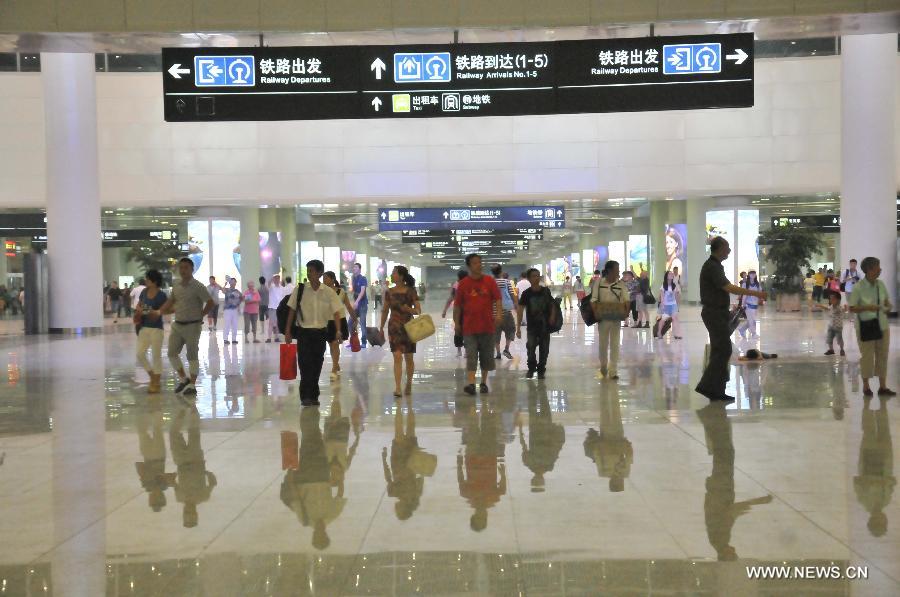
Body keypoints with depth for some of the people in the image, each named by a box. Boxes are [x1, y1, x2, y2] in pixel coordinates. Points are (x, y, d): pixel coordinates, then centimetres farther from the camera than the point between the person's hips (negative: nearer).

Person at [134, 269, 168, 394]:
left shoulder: (161, 296, -14)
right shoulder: (144, 292, 4)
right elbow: (138, 305, 19)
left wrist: (159, 312, -24)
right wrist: (138, 310, -2)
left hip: (156, 329, -6)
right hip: (144, 328, 6)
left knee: (156, 355, 2)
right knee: (140, 354, 5)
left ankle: (156, 383, 12)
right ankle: (153, 377, 23)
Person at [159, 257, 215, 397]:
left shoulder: (197, 286, -11)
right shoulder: (176, 286, 7)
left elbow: (210, 303, -10)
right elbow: (171, 301, 21)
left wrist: (200, 316, -5)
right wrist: (159, 311, 12)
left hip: (192, 326, -6)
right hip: (177, 325, 6)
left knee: (192, 356, 2)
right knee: (172, 353, 3)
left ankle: (192, 385, 10)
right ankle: (183, 379, 21)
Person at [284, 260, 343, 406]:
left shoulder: (329, 292, -2)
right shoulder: (300, 289, -3)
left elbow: (336, 312, -2)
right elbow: (292, 310, 3)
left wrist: (338, 331, -14)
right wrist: (288, 331, 1)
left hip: (321, 332, 1)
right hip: (304, 332, -1)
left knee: (317, 364, 7)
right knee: (305, 364, -7)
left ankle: (313, 396, 18)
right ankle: (306, 396, -1)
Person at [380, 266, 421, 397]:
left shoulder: (411, 291, -4)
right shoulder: (389, 292, 4)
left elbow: (418, 311, -4)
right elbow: (385, 311, 12)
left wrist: (409, 309, -24)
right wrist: (381, 327, 13)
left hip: (408, 327, -1)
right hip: (394, 327, 1)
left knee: (408, 358, 9)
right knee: (397, 357, -10)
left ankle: (409, 384, 29)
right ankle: (397, 388, -13)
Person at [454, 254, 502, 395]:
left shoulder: (489, 281, 3)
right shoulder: (463, 283, 2)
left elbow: (497, 299, 2)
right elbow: (457, 305, 7)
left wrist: (498, 314, -14)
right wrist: (456, 323, 5)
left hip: (487, 325, 1)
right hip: (469, 326, -1)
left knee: (486, 355, 9)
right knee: (471, 355, -8)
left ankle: (484, 383, 22)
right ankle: (470, 384, -16)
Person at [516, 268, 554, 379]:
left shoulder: (546, 291, 0)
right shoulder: (526, 293, -6)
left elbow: (552, 306, 11)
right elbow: (520, 310, -5)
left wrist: (552, 316, -8)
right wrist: (518, 328, -8)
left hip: (545, 326, 2)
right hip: (532, 326, -2)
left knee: (544, 349, 6)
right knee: (531, 348, -12)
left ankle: (541, 370, 21)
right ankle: (531, 368, 10)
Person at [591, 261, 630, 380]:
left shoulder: (620, 284, 0)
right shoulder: (599, 283, -3)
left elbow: (626, 299, -5)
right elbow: (594, 299, -5)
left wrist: (626, 310, -24)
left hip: (616, 318, 1)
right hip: (603, 317, -1)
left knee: (615, 344, 0)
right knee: (603, 343, 11)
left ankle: (613, 371, 4)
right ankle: (603, 366, 33)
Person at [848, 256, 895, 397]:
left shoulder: (881, 284, 0)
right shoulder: (858, 287, -15)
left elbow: (887, 300, 15)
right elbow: (852, 308, -11)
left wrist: (888, 307, -7)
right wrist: (867, 308, -25)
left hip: (882, 326, 5)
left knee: (883, 355, 9)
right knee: (867, 356, 4)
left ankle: (882, 387, 19)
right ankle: (866, 386, 19)